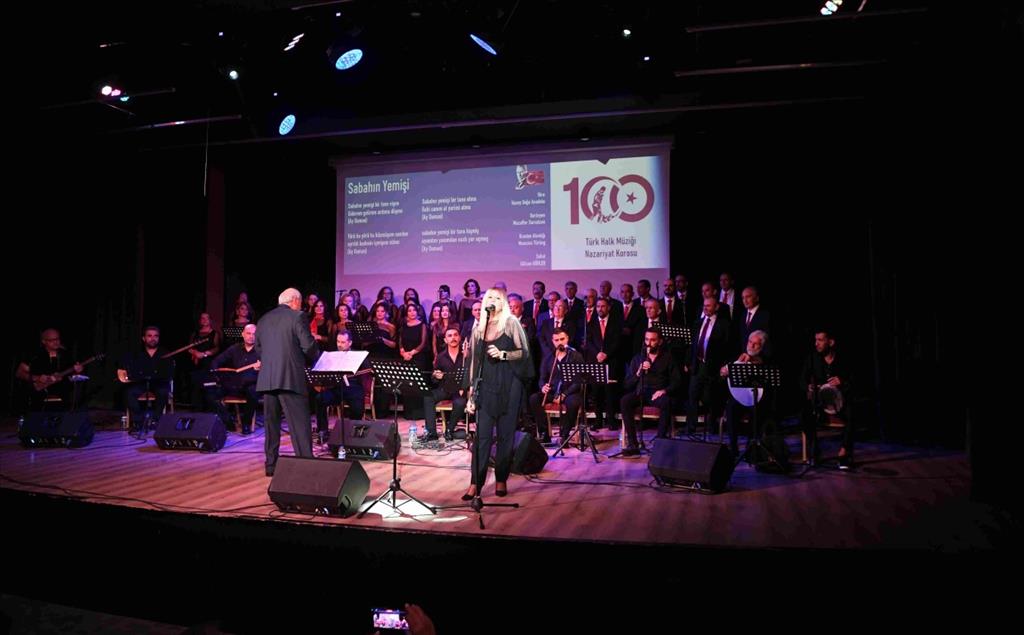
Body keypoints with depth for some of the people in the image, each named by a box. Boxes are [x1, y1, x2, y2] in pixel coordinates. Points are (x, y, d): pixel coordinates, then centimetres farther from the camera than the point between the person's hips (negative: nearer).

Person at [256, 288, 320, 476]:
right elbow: (308, 346, -9)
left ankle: (271, 464, 16)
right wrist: (315, 356, 10)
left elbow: (258, 348, 18)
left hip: (266, 379, 6)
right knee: (299, 423, -4)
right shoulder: (298, 317, -2)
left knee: (271, 422, 12)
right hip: (291, 378, -6)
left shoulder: (263, 320, 16)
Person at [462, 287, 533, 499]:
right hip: (485, 386, 2)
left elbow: (524, 352, -1)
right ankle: (476, 483, 3)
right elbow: (473, 360, 11)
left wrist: (503, 354, -18)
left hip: (508, 385, -2)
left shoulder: (511, 323, 2)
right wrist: (471, 391, 7)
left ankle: (501, 480, 14)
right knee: (482, 435, -1)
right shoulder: (478, 328, 11)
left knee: (506, 434, 4)